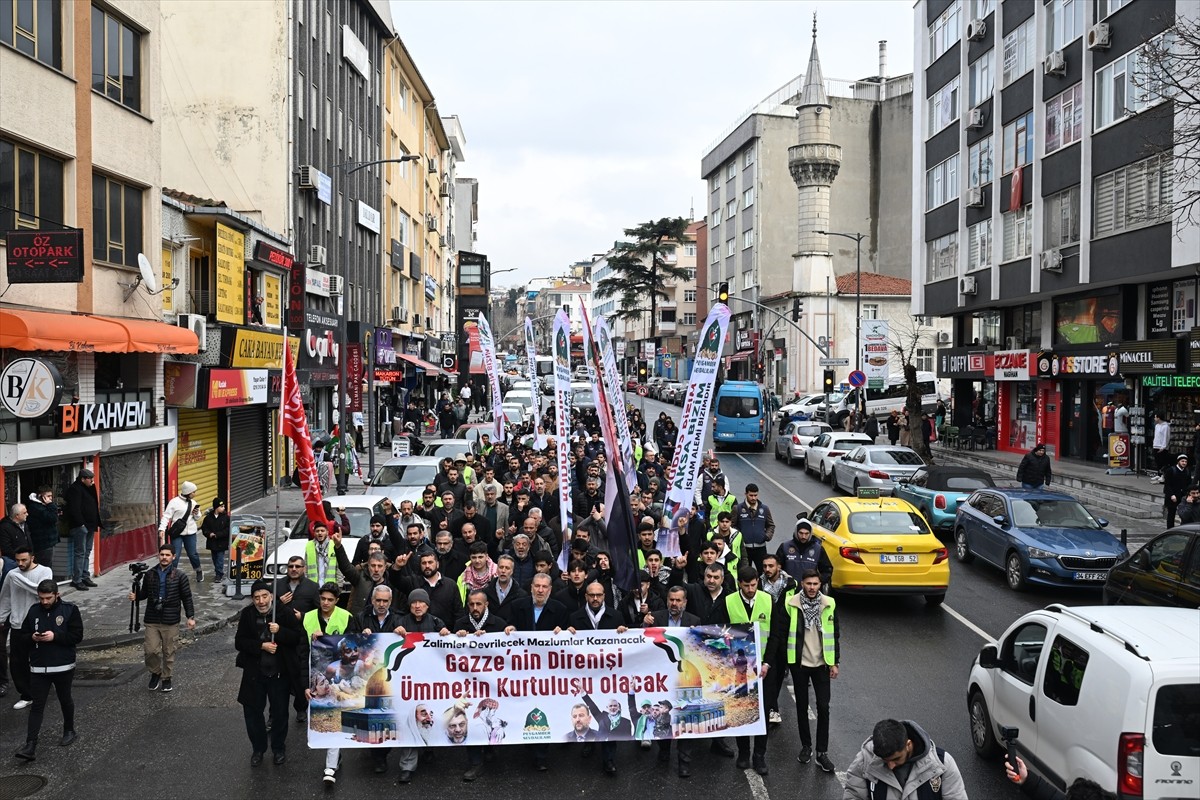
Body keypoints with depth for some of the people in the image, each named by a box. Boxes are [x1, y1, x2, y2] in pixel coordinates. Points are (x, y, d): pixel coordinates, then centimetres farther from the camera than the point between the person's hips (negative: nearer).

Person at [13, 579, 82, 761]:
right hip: (38, 668, 2)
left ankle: (69, 731, 34)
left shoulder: (69, 610, -8)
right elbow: (23, 634, 10)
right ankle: (30, 745, -2)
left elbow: (77, 636, -11)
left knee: (65, 700, 15)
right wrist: (32, 637, -12)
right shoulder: (34, 611, 3)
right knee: (37, 706, 1)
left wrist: (55, 636, -22)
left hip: (63, 667, -2)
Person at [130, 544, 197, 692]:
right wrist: (135, 596, -7)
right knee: (151, 650, -4)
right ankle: (155, 673, 22)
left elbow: (187, 598, 0)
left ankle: (166, 678, 23)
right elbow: (144, 593, 16)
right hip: (152, 620, 2)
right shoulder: (150, 575, 5)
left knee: (169, 652, 5)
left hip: (171, 621, -2)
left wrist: (191, 617, -5)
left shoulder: (179, 576, -2)